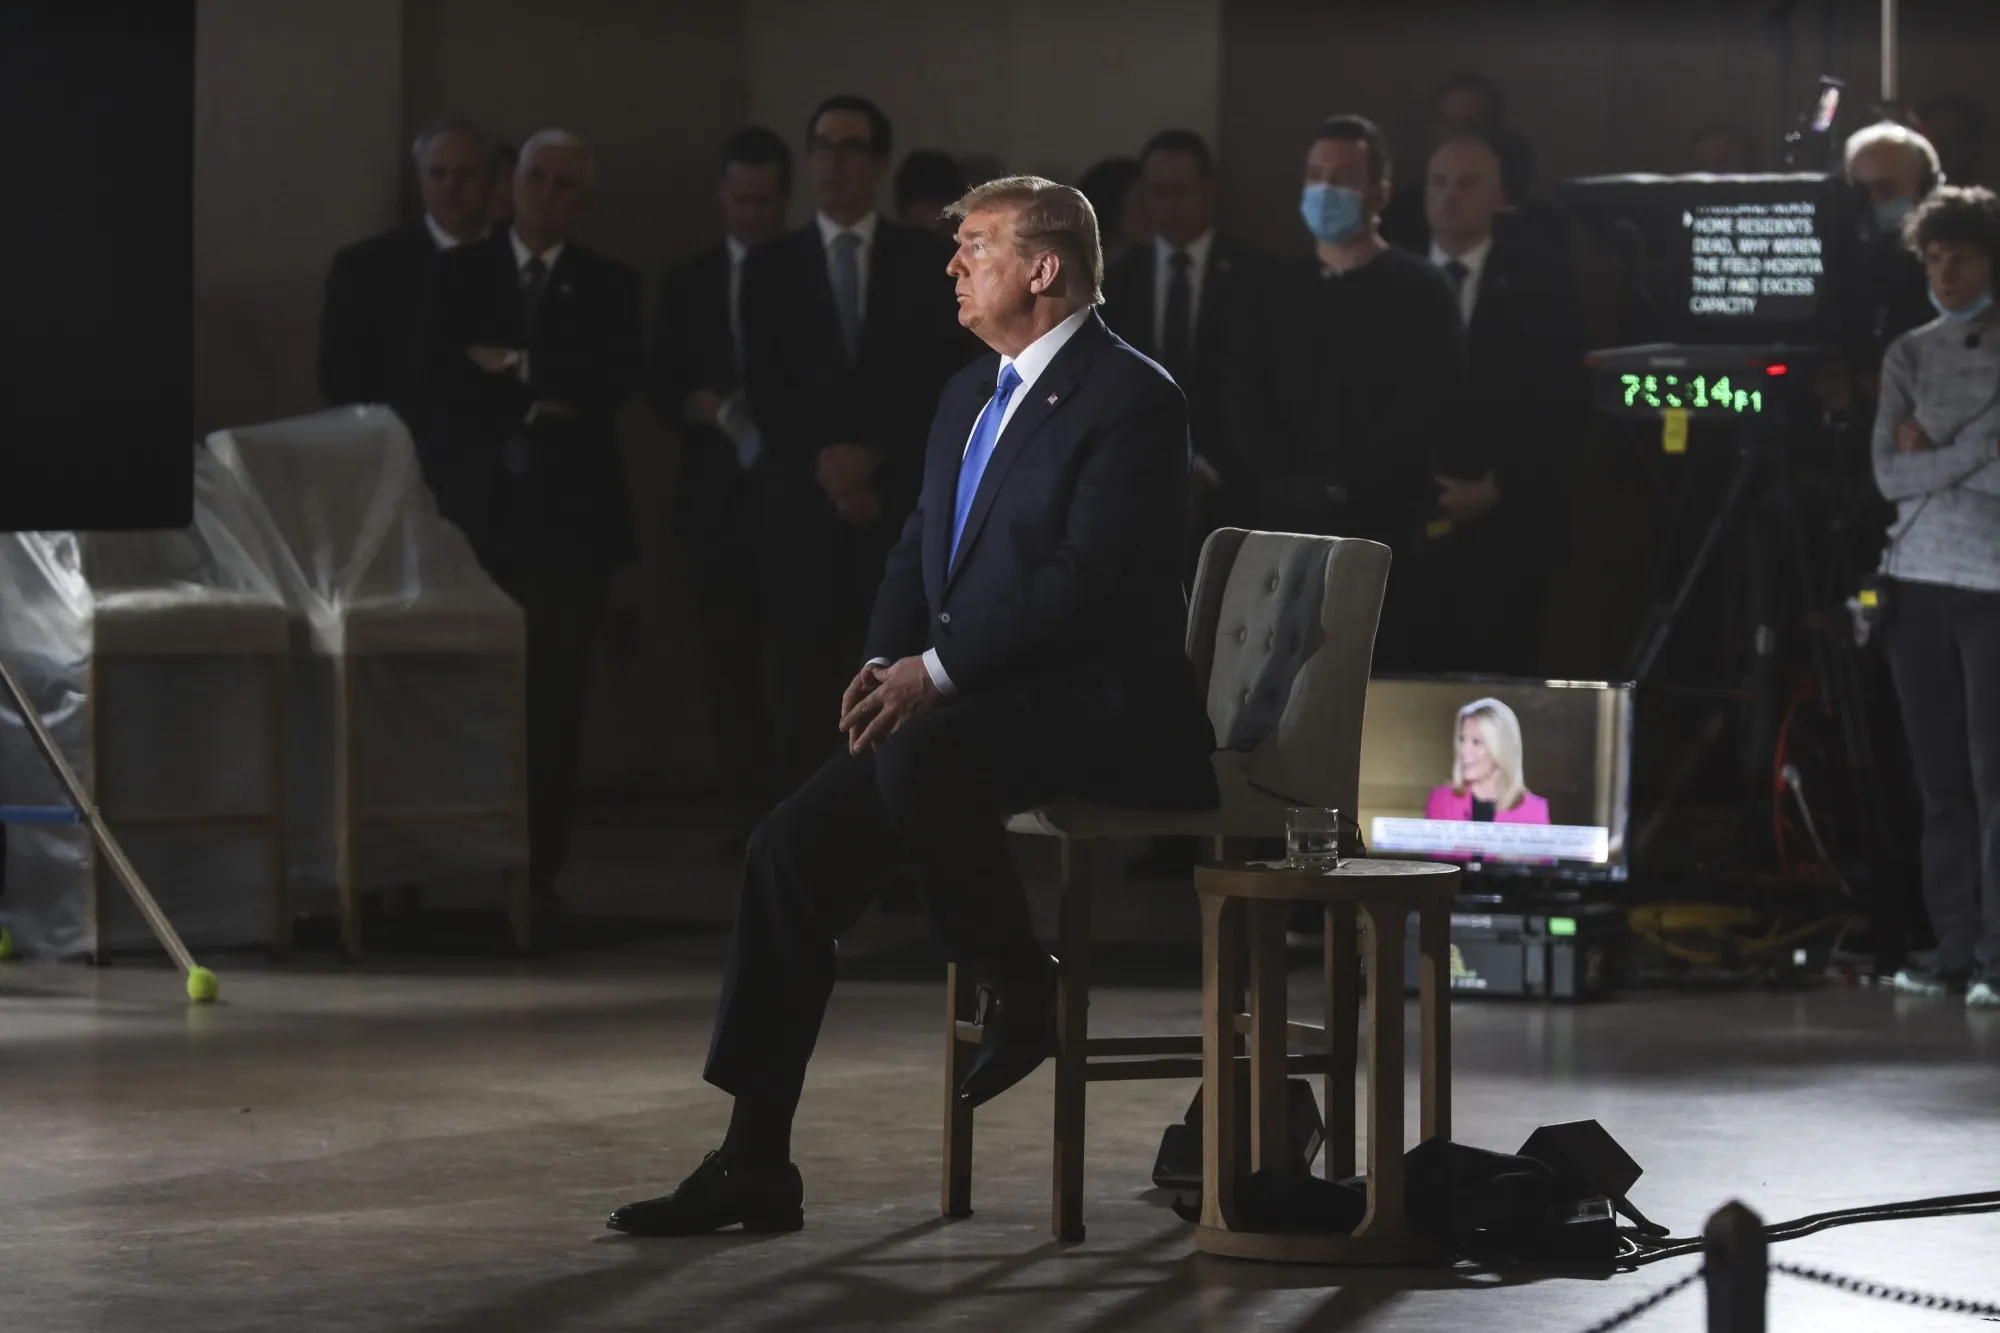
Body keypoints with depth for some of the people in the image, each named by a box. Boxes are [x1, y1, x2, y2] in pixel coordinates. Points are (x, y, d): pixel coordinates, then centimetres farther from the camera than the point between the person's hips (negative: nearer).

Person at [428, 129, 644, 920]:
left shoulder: (608, 286, 10)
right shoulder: (459, 274, 10)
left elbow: (620, 377, -6)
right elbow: (442, 374, 0)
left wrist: (516, 367, -8)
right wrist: (537, 402, -9)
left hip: (569, 512, 0)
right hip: (480, 505, 0)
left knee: (554, 695, -2)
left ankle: (539, 867, 1)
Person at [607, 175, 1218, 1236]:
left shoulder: (1132, 399, -10)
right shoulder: (969, 394, 18)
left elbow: (1086, 576, -19)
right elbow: (920, 550, 20)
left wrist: (937, 670, -22)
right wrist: (884, 663, 0)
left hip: (1096, 708, -8)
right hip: (962, 701, 9)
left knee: (920, 763, -37)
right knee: (794, 844, -8)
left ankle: (1019, 991, -12)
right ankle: (754, 1161, -4)